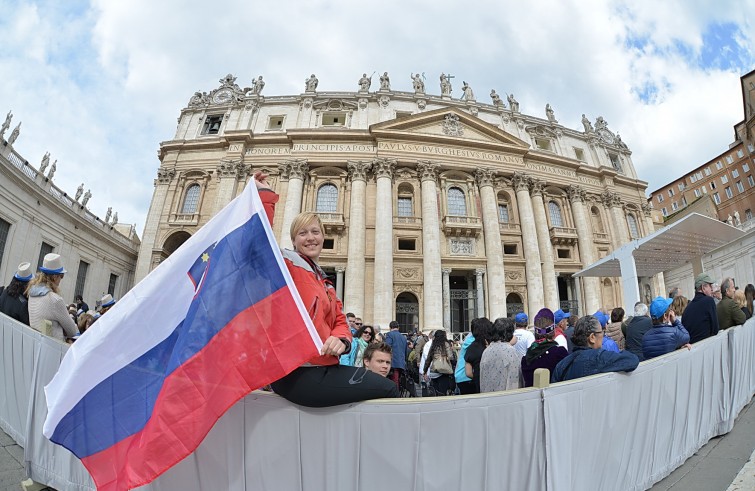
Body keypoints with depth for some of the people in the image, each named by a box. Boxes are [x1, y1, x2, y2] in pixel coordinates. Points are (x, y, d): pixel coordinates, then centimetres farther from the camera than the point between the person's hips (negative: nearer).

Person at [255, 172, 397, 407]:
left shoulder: (324, 281, 20)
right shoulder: (286, 266, -5)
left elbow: (339, 322, 13)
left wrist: (340, 339, -9)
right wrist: (265, 195, -19)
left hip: (322, 368, 8)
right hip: (297, 374, -8)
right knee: (389, 390, -7)